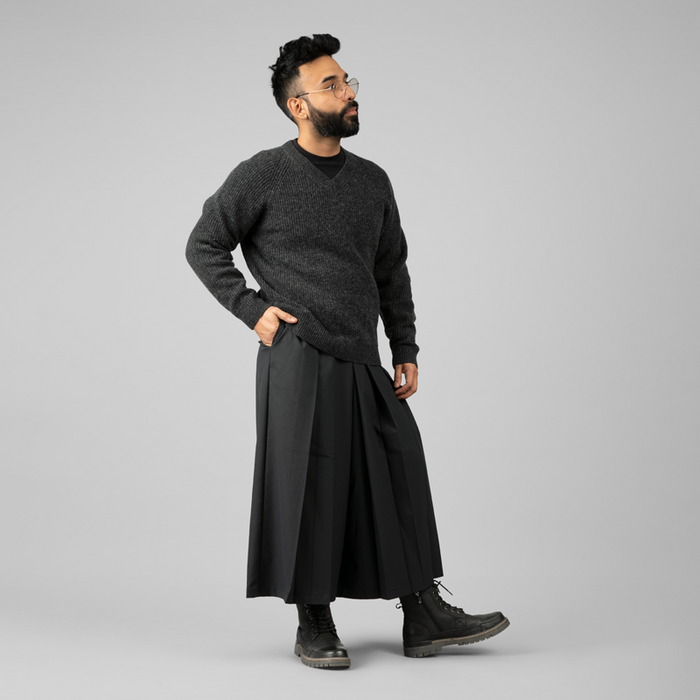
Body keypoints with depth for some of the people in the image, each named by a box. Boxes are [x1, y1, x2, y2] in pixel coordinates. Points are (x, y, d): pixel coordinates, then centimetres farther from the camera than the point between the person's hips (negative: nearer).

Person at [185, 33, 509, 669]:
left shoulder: (373, 181, 14)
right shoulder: (263, 176, -1)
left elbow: (393, 271, 19)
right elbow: (203, 246, 5)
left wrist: (405, 350, 14)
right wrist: (252, 308, -5)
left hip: (364, 362, 5)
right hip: (298, 359, -5)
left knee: (400, 479, 5)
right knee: (308, 490, -1)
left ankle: (424, 616, 15)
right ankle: (314, 628, 14)